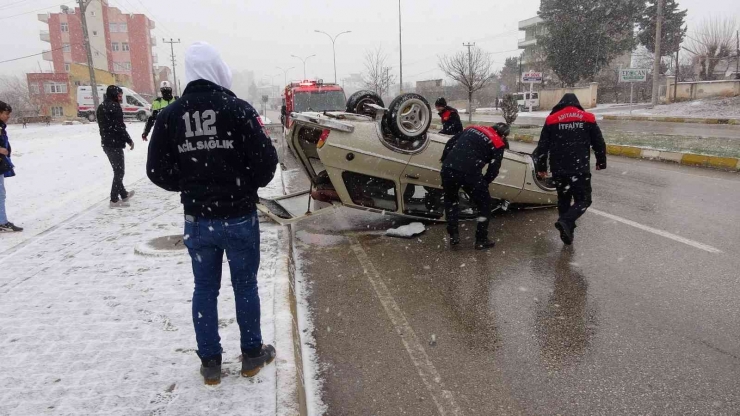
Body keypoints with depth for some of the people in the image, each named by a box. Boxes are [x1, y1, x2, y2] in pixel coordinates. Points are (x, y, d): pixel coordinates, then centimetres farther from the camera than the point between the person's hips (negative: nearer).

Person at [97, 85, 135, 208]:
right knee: (119, 171, -4)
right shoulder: (115, 106, -14)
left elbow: (103, 126, 19)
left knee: (117, 170, 19)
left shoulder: (101, 107, 15)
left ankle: (123, 194, 30)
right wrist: (129, 140, -10)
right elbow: (119, 127, -19)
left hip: (106, 143, 9)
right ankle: (114, 200, -3)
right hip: (115, 143, -9)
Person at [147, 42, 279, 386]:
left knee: (205, 289, 14)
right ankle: (252, 354, 25)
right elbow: (267, 161, -13)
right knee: (245, 286, 12)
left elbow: (157, 171, -1)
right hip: (239, 216, -2)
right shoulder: (237, 109, -11)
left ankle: (210, 362, 23)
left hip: (196, 219, 3)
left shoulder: (170, 114, -2)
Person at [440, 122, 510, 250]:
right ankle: (481, 240, 22)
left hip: (448, 169, 5)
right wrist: (484, 183, 17)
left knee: (451, 200, 29)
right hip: (470, 174, -4)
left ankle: (453, 235, 27)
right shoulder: (498, 144, 9)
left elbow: (450, 143, 19)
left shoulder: (473, 128, 23)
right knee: (484, 204, 18)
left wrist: (445, 162, 25)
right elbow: (494, 170, 3)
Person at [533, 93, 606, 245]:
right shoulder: (588, 118, 5)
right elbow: (599, 143, 9)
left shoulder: (551, 120, 5)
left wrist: (541, 167, 13)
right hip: (580, 169, -2)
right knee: (583, 200, 6)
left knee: (563, 199, 17)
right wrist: (601, 162, 24)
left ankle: (567, 232, 19)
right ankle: (565, 221, -19)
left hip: (559, 170, 2)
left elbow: (542, 146, 4)